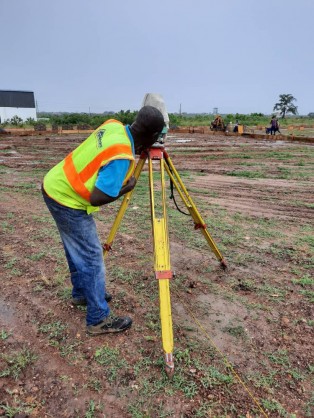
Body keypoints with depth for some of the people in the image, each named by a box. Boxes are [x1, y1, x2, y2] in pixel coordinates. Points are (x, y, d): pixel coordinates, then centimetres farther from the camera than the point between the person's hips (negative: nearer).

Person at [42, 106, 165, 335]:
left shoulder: (113, 125, -3)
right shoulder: (122, 157, -27)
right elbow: (97, 198, -27)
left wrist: (137, 151, 11)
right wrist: (129, 186, -12)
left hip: (55, 186, 9)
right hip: (68, 200, -9)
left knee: (77, 248, 22)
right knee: (92, 257, 0)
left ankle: (81, 292, 40)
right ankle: (99, 319, 13)